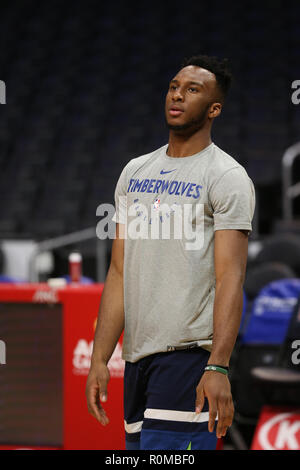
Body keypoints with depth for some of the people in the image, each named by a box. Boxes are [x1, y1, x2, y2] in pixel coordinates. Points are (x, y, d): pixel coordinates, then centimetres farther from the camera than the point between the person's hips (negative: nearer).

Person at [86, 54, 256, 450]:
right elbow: (120, 273, 16)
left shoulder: (227, 177, -4)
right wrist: (99, 359, 9)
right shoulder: (135, 172, 17)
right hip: (138, 358, 7)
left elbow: (230, 277, -12)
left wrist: (218, 366, -23)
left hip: (190, 355, -7)